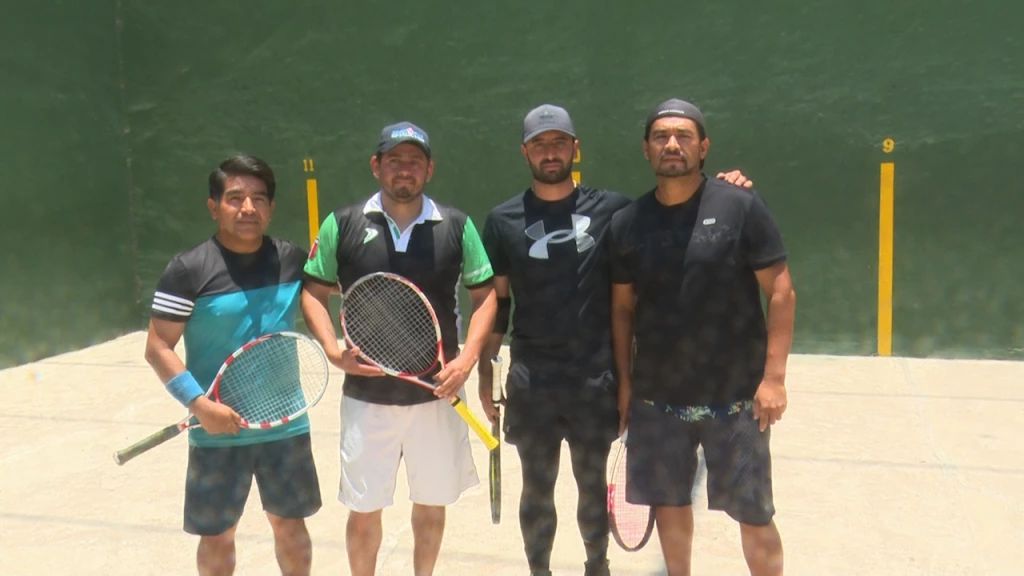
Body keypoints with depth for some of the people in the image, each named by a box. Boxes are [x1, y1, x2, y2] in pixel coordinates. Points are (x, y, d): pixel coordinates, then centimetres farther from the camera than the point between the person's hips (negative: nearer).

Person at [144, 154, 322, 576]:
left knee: (290, 525, 17)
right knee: (217, 537, 13)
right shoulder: (188, 269, -11)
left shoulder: (292, 259, 0)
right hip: (218, 432, -3)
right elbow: (158, 347, -10)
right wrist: (199, 404, -22)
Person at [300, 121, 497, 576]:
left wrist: (468, 357, -9)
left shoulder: (457, 226, 0)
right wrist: (334, 352, -10)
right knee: (363, 511, 9)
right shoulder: (342, 225, -2)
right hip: (366, 396, -1)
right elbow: (313, 293, 5)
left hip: (437, 393, 1)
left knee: (432, 503, 15)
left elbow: (485, 294, 5)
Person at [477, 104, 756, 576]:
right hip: (530, 381, 0)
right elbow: (495, 303, 5)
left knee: (592, 483, 16)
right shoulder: (503, 220, 1)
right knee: (537, 489, 12)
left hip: (596, 378, 1)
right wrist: (485, 373, 4)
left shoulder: (610, 208, 0)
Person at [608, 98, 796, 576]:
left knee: (753, 514, 7)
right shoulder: (626, 223, 2)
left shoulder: (742, 207, -8)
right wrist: (624, 381, 7)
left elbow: (781, 293, -7)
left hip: (735, 396, -3)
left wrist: (774, 377, -12)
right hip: (656, 397, 3)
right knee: (669, 503, 16)